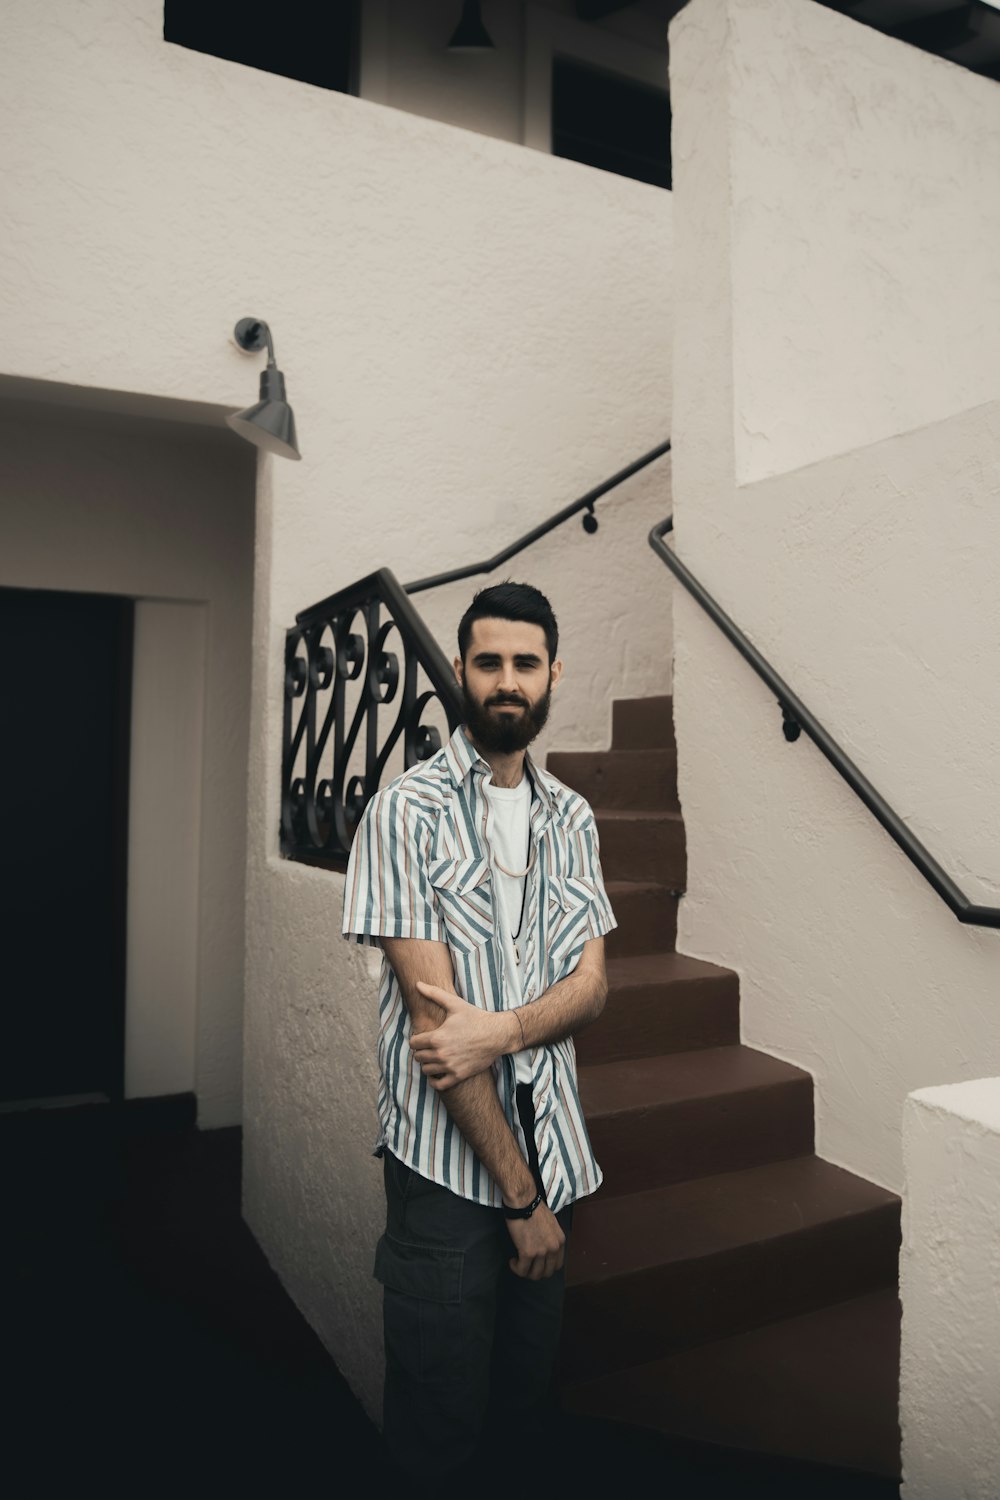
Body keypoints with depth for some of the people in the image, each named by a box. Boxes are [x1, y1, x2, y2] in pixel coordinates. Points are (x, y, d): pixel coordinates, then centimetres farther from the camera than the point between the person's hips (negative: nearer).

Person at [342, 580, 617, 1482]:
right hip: (446, 1155, -4)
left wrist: (501, 1029, -22)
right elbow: (431, 1010, -15)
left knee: (531, 1395, 20)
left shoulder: (571, 817, 6)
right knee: (439, 1421, 10)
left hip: (551, 1146, 5)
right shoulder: (408, 811, -11)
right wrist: (520, 1194, -13)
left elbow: (592, 985, 0)